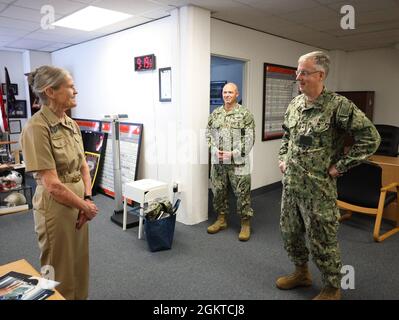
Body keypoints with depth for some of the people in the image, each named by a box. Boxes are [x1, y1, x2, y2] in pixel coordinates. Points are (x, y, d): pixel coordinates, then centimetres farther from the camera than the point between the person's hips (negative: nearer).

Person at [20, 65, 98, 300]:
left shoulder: (71, 124, 4)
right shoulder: (37, 128, -20)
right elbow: (52, 185, -22)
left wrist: (88, 199, -5)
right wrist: (86, 207, -12)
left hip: (78, 204, 7)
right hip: (56, 207, -7)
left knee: (80, 264, 23)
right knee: (60, 271, 14)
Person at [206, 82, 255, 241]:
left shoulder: (245, 114, -3)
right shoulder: (215, 114, 10)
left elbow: (249, 139, -9)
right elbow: (208, 134, 10)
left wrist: (233, 154, -15)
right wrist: (215, 150, -6)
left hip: (238, 162, -4)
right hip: (217, 162, 4)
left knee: (242, 193, 1)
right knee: (218, 191, 12)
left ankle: (245, 224, 15)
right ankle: (221, 219, 29)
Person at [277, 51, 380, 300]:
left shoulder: (338, 106, -15)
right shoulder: (295, 104, 7)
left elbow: (371, 138, -16)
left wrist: (339, 166, -15)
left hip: (318, 189, -7)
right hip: (290, 184, 7)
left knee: (322, 241, 7)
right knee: (290, 232, 19)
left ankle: (332, 289, 31)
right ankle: (301, 273, 42)